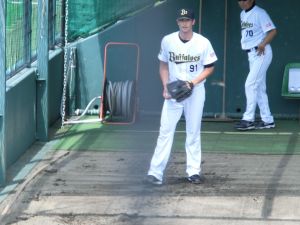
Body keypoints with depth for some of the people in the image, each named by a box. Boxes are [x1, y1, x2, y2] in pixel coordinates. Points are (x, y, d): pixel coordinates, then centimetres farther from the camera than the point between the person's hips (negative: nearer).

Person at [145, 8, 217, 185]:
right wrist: (166, 87, -5)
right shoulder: (168, 41, -5)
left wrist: (194, 82, -16)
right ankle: (155, 172, -8)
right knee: (166, 130, -5)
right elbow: (163, 65, 7)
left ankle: (194, 171, 14)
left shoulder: (203, 43, -9)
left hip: (195, 91, 0)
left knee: (193, 132, 7)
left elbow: (210, 68, -1)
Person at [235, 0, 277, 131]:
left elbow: (273, 31, -16)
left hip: (261, 53, -9)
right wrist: (245, 44, 3)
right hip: (251, 55, 9)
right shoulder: (243, 14, 14)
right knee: (259, 87, 10)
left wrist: (263, 44, -26)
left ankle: (248, 120, -11)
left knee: (250, 85, -13)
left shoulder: (259, 13, -12)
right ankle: (267, 120, 15)